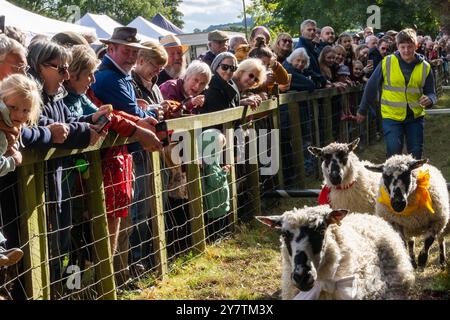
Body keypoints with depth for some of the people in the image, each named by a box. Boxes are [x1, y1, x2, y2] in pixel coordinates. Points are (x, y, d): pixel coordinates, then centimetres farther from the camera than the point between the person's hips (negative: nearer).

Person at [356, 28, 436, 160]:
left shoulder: (425, 67, -3)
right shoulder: (387, 63, -10)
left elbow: (430, 92, 3)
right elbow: (371, 86, -1)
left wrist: (429, 99, -22)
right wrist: (362, 110, 3)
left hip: (416, 116, 3)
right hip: (391, 116, -2)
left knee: (416, 153, 9)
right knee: (394, 153, -7)